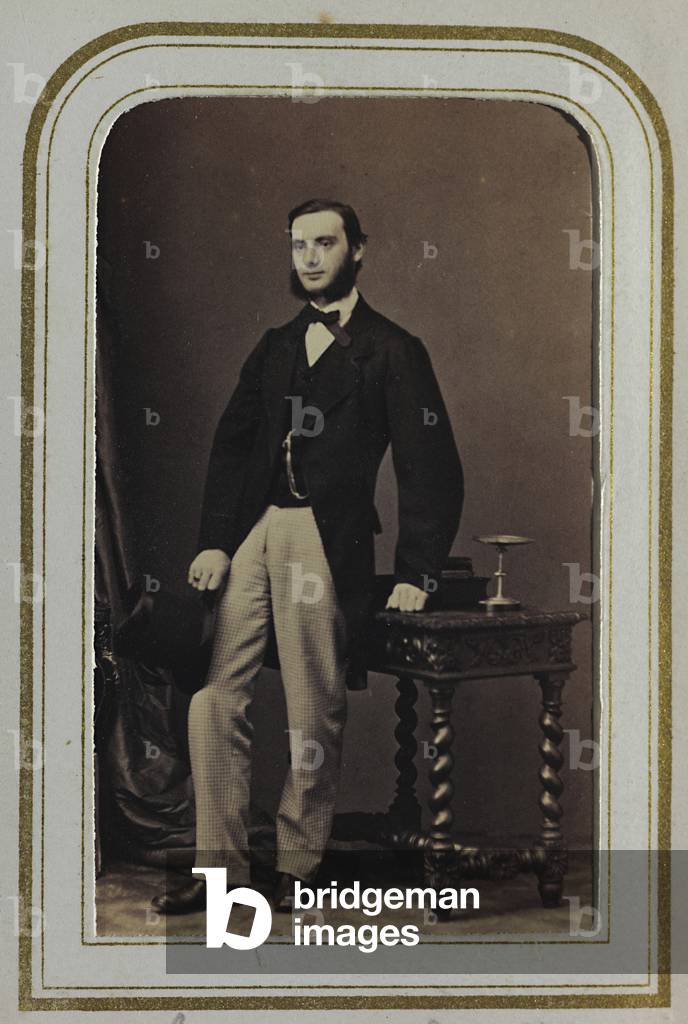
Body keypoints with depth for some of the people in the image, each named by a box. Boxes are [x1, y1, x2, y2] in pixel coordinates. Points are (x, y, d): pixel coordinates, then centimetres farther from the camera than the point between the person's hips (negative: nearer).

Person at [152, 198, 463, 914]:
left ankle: (296, 866, 13)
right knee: (213, 700, -1)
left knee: (314, 716, -1)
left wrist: (416, 574, -6)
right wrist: (214, 540, 4)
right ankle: (220, 866, 7)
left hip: (326, 544, -5)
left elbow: (432, 468, 0)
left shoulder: (391, 351, 5)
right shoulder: (275, 347, 20)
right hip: (250, 534, 5)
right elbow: (231, 443, 17)